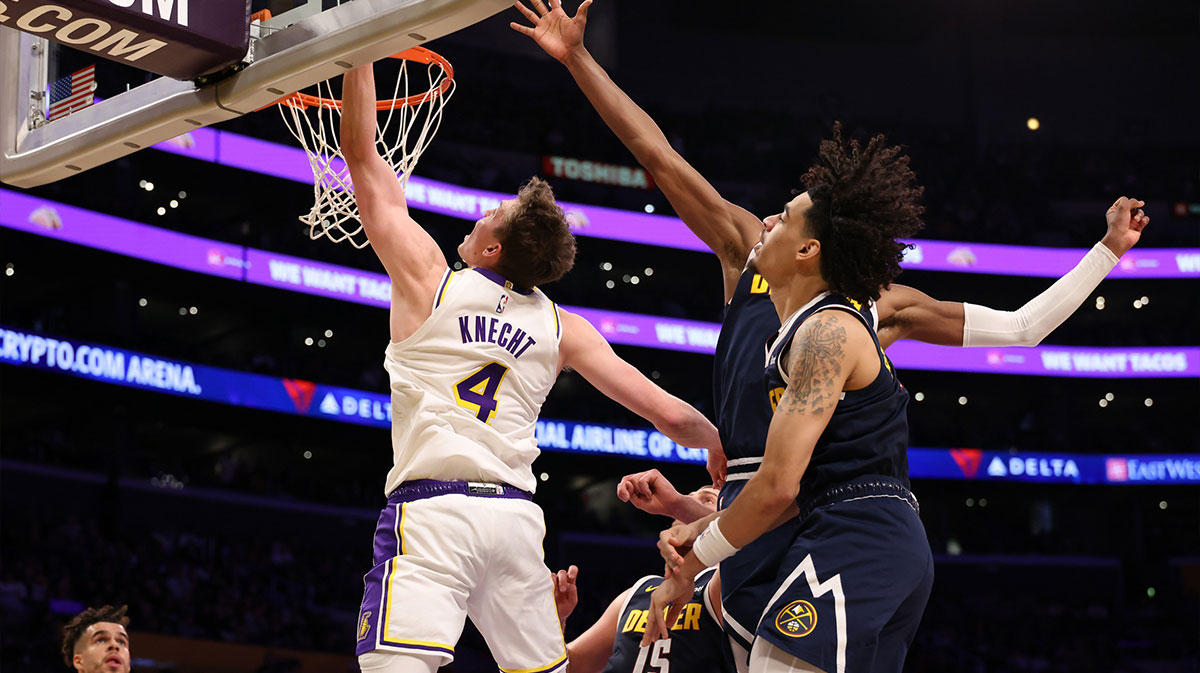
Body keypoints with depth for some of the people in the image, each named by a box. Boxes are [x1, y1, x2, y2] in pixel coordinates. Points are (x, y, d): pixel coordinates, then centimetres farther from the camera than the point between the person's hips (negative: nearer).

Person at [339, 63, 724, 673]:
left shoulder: (429, 279, 6)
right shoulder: (562, 328, 13)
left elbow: (362, 154, 12)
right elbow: (670, 415, 10)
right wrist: (722, 446, 30)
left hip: (431, 507, -4)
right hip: (515, 513, 4)